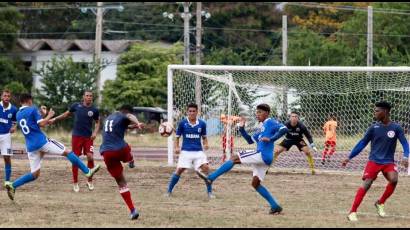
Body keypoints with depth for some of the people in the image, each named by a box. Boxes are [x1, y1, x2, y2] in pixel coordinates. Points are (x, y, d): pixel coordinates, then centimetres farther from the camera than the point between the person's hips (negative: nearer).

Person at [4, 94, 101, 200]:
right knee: (67, 152, 4)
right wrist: (49, 116, 4)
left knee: (34, 174, 10)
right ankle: (87, 171, 1)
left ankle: (12, 185, -6)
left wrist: (43, 115, 25)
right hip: (42, 142, -6)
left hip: (30, 147, 6)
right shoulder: (33, 109, -4)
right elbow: (41, 124, -12)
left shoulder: (18, 114, 17)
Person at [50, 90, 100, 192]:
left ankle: (90, 181, 6)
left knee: (90, 157, -12)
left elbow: (97, 122, 11)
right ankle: (75, 183, 10)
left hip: (88, 137, 0)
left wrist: (95, 132, -4)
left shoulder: (94, 110, -1)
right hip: (77, 136, 0)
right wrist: (55, 119, 10)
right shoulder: (76, 106, -1)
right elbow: (67, 114, 13)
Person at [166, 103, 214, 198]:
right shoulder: (182, 123, 0)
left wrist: (206, 144, -5)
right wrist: (176, 147, -7)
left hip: (198, 151, 1)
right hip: (186, 151, -1)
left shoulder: (202, 124, 4)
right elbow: (177, 137, 8)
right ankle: (169, 191, 9)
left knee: (206, 168, -13)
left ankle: (209, 192, -1)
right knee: (179, 170, -7)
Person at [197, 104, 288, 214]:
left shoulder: (270, 122, -1)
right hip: (261, 158, 10)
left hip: (263, 155, -10)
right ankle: (275, 206, 10)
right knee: (255, 183, 11)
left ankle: (210, 178, -11)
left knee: (234, 158, -9)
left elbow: (284, 129, -17)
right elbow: (250, 140, 29)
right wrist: (242, 128, 18)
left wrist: (270, 139, -24)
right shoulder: (261, 128, 26)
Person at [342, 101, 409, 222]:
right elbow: (362, 143, 6)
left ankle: (380, 203, -1)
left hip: (389, 162, 0)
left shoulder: (396, 128, -3)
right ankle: (352, 212, -13)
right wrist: (349, 157, 5)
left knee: (394, 179, -26)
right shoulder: (374, 128, -1)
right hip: (374, 161, 0)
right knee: (366, 184, -15)